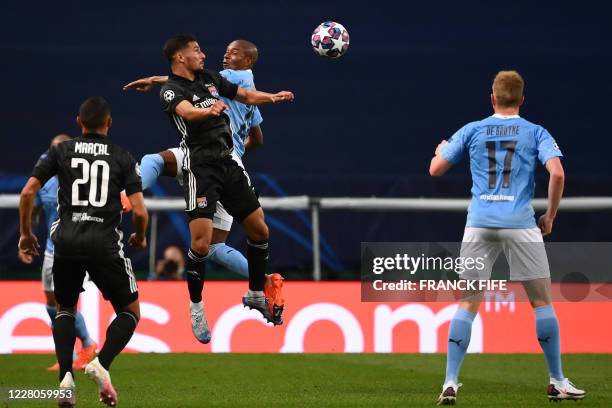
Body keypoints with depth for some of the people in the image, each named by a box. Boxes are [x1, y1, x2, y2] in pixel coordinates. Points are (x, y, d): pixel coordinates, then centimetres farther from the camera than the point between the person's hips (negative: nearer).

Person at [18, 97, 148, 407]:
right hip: (105, 244, -2)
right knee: (130, 312, 14)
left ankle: (66, 376, 2)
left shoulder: (61, 151, 10)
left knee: (65, 309, 23)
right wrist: (140, 238, 20)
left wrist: (25, 233, 16)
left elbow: (28, 192, 2)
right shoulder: (123, 157, 6)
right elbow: (139, 211, -1)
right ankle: (102, 363, -12)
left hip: (67, 242, 2)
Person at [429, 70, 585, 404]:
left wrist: (441, 150, 34)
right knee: (542, 301, 8)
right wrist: (550, 217, 4)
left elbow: (435, 169, 11)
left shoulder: (472, 130, 10)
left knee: (467, 304, 5)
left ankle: (450, 383, -3)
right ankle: (557, 382, 10)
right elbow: (557, 173, -8)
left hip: (479, 223, 2)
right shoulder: (536, 133, 7)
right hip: (520, 223, -2)